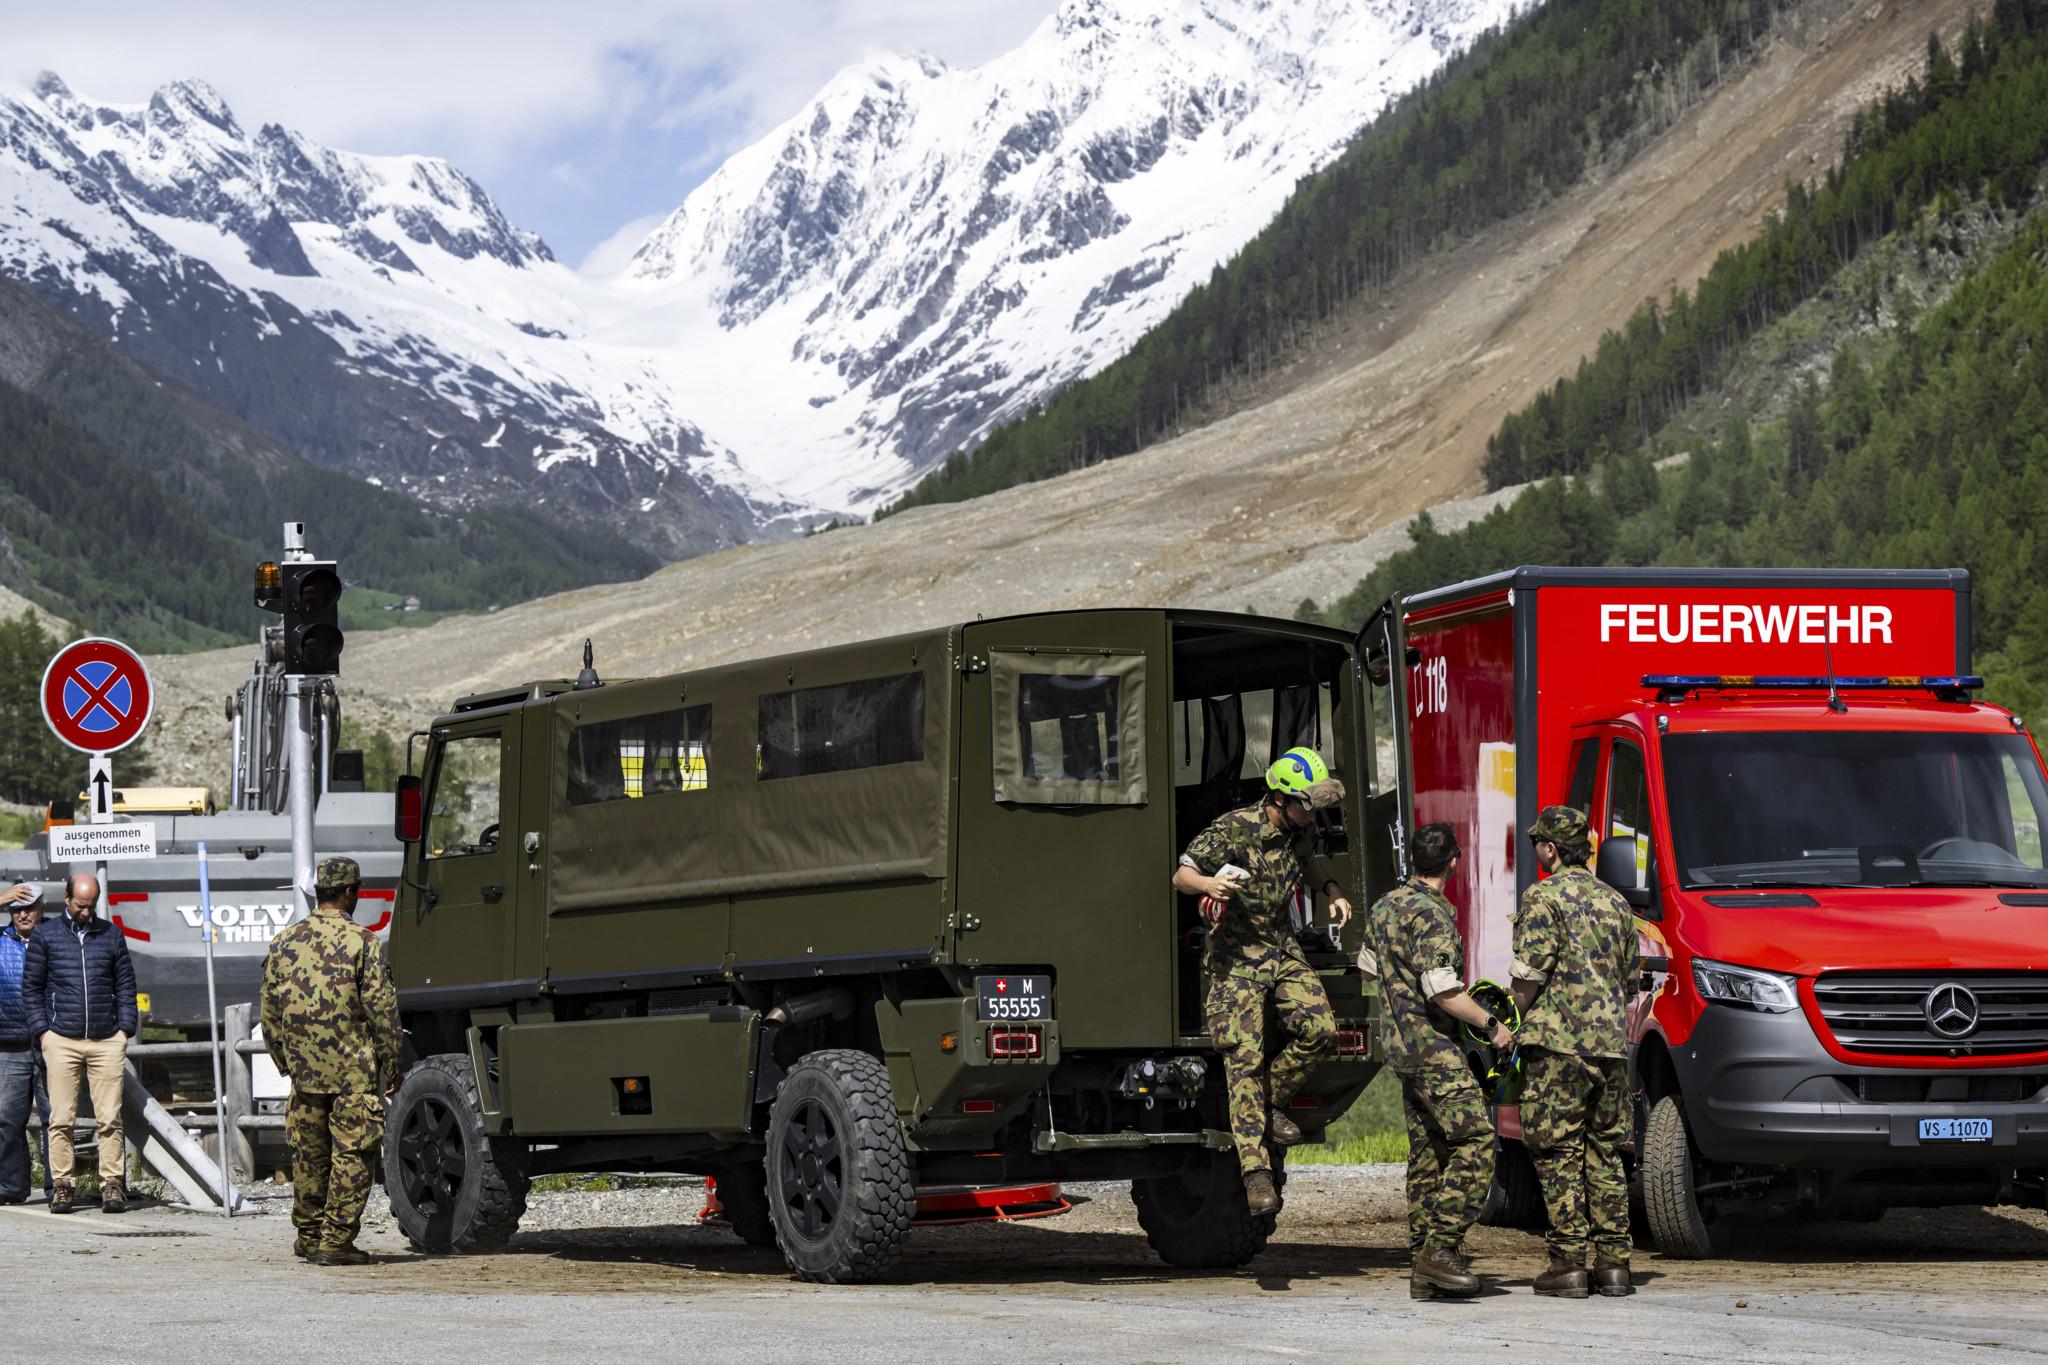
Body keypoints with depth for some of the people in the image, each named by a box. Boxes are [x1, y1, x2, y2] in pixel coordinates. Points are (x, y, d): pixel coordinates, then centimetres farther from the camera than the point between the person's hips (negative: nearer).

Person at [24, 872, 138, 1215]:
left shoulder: (111, 935, 12)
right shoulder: (46, 935, 8)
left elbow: (125, 984, 15)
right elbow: (31, 986, 9)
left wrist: (125, 1028, 5)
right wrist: (41, 1030, 0)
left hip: (107, 1041, 1)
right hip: (62, 1040, -1)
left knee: (109, 1118, -3)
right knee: (61, 1119, -3)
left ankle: (112, 1185, -2)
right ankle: (61, 1185, 0)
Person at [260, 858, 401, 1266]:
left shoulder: (283, 943, 6)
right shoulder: (362, 942, -9)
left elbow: (270, 1012, 12)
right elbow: (382, 1010, -9)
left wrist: (286, 1063, 22)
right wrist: (390, 1064, 0)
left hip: (304, 1070, 5)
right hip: (354, 1071, -5)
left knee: (308, 1154, 15)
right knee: (351, 1155, 0)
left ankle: (309, 1236, 22)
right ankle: (335, 1241, -1)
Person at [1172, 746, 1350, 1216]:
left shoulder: (1301, 830, 1)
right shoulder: (1232, 830, -18)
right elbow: (1181, 876, -13)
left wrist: (1332, 890, 6)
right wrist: (1209, 884, -36)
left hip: (1281, 948, 6)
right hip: (1234, 956, -6)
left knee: (1319, 1028, -13)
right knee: (1244, 1058, -10)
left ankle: (1272, 1103, 12)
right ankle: (1255, 1169, -11)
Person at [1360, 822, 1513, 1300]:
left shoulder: (1383, 907, 12)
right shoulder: (1432, 913, -16)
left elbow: (1368, 966, 27)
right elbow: (1443, 991, -21)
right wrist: (1491, 1024, -11)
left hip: (1400, 1042, 9)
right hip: (1434, 1045, -9)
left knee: (1426, 1154, 10)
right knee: (1474, 1141, -11)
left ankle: (1423, 1269, 9)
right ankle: (1441, 1248, -17)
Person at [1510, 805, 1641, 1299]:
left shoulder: (1543, 897, -6)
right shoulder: (1614, 900, 15)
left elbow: (1529, 974, -11)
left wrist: (1514, 1022, 4)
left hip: (1558, 1042, -6)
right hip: (1611, 1044, 6)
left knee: (1558, 1153, -2)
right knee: (1606, 1153, 11)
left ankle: (1569, 1262, -5)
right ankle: (1613, 1262, 9)